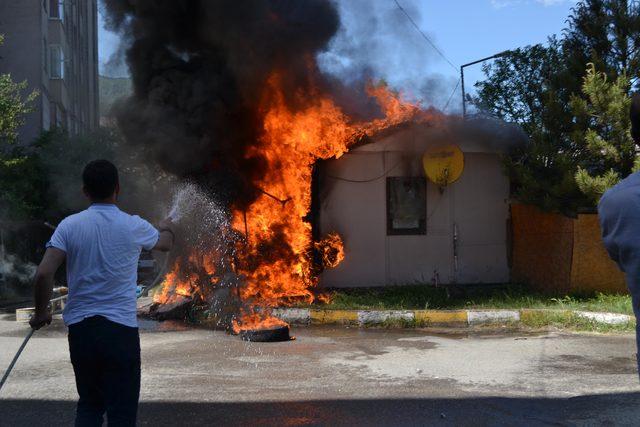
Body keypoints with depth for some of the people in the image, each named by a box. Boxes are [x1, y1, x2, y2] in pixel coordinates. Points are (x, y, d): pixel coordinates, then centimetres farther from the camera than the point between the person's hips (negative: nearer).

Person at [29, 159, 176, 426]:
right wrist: (166, 228, 41)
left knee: (89, 405, 18)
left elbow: (43, 274, -10)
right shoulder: (133, 226, -4)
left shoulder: (69, 225, -2)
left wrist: (41, 312, 7)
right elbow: (165, 243, 18)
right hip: (120, 329, -2)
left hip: (80, 327, 3)